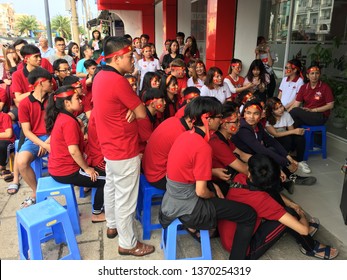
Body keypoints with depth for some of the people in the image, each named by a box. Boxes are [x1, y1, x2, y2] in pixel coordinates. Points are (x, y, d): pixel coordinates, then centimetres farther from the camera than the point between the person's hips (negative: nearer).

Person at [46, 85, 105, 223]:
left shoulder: (60, 117, 6)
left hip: (57, 167, 9)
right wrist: (87, 169, -13)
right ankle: (97, 213, 10)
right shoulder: (69, 121, -23)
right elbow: (73, 151, -27)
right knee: (104, 180, 0)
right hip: (66, 172, -9)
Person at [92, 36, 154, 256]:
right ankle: (128, 243, 20)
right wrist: (133, 110, 1)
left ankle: (112, 225, 43)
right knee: (125, 197, 4)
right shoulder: (117, 81, -25)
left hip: (111, 146, 10)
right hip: (124, 150, -10)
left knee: (112, 188, 24)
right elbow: (143, 113, -19)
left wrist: (130, 110, -8)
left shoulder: (100, 76, 5)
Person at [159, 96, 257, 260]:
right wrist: (214, 195, -1)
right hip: (187, 208, -8)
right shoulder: (203, 147, -24)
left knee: (219, 189, 32)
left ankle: (194, 225, 26)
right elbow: (201, 191, -22)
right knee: (249, 214, 2)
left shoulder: (186, 135, 0)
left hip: (173, 199, 8)